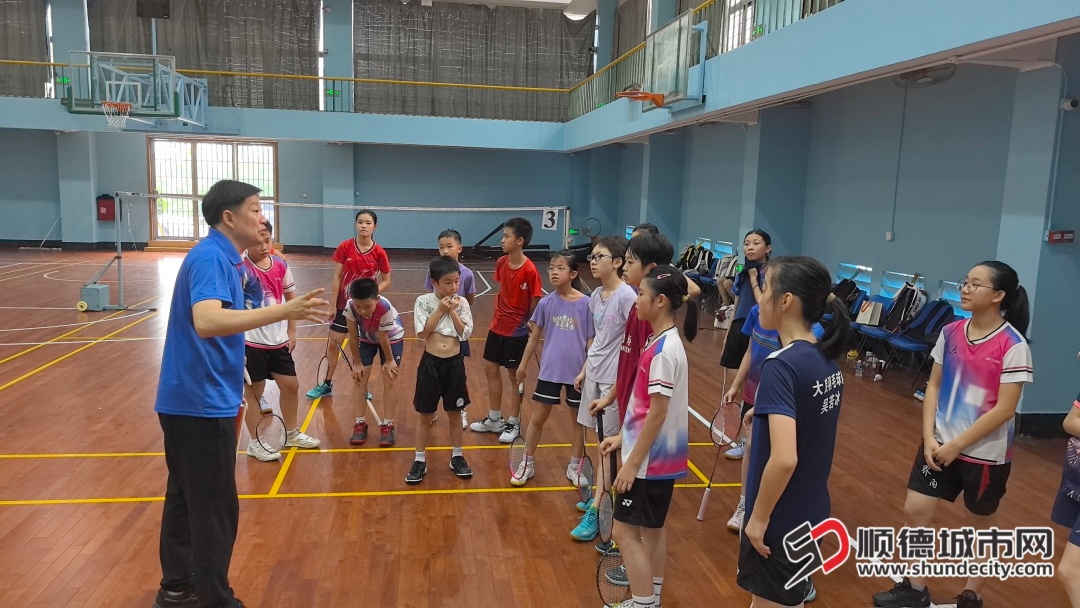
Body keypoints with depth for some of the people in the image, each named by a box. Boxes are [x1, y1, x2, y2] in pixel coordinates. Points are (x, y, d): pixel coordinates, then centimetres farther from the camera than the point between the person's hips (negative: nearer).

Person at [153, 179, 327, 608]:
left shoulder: (217, 257, 11)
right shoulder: (210, 257, -19)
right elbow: (206, 322, -37)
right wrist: (282, 311, -43)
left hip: (188, 400, 10)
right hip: (202, 404, -10)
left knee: (186, 499, 19)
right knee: (216, 509, 2)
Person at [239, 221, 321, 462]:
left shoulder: (280, 265, 2)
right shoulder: (242, 268, -15)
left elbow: (290, 297, 13)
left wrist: (291, 331, 11)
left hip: (279, 340, 6)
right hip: (251, 342, -6)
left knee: (291, 386, 14)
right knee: (254, 391, 6)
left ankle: (292, 434, 33)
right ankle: (255, 443, 22)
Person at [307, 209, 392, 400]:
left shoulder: (379, 252, -9)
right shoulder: (345, 247, -8)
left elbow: (386, 281, -2)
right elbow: (337, 277, -5)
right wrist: (333, 304, -6)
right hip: (343, 304, 1)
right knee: (333, 345, 8)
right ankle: (326, 384, 24)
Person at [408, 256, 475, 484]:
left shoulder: (462, 303, -1)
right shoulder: (423, 301, -7)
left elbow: (465, 333, -8)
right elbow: (422, 332, -15)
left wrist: (452, 311, -13)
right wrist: (440, 310, -16)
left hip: (455, 363, 2)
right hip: (431, 363, -2)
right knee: (425, 416, 8)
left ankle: (457, 457, 28)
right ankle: (419, 460, 20)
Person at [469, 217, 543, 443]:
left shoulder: (530, 270, -21)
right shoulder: (501, 263, -1)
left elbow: (535, 304, -14)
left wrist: (527, 327, -8)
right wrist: (498, 316, 9)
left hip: (517, 331, -7)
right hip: (497, 326, 7)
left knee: (515, 375, 6)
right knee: (490, 369, 14)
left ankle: (513, 424, 23)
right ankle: (494, 419, 30)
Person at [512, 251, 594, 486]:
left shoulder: (586, 304, -11)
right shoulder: (546, 303, -5)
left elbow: (591, 341, -6)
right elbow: (535, 335, 6)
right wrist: (523, 364, 8)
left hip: (577, 372, -1)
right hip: (549, 370, 1)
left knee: (578, 419, 13)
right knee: (539, 418, 11)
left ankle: (574, 466, 29)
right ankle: (527, 463, 26)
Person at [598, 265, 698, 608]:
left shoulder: (664, 349, -22)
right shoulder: (663, 342, 7)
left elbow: (658, 414, -22)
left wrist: (632, 463, -18)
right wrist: (623, 437, 15)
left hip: (650, 459, -10)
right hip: (660, 456, 10)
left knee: (626, 531, -1)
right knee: (651, 528, 19)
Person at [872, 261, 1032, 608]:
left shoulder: (1013, 346, -17)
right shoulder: (951, 333, -1)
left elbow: (1005, 409, -18)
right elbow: (933, 386, 4)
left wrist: (957, 445, -15)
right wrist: (929, 437, -6)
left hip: (985, 453, -5)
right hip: (940, 443, 5)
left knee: (980, 525, 14)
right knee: (915, 511, 5)